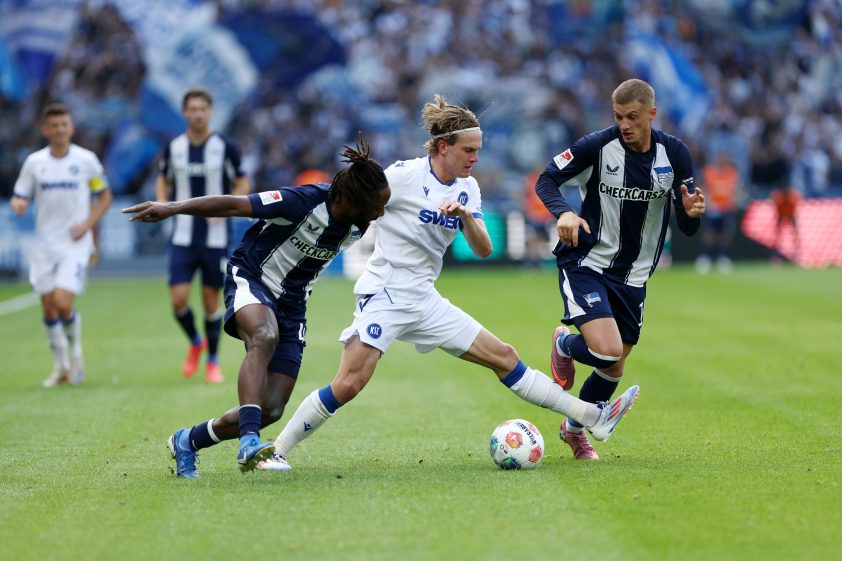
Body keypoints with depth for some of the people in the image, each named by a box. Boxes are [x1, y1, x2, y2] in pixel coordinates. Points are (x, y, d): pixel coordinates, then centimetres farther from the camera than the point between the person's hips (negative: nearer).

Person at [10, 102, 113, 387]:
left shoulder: (86, 160, -2)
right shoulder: (34, 162, 2)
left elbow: (104, 195, 7)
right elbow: (19, 198, 8)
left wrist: (88, 223, -8)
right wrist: (18, 204, -17)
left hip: (75, 243, -3)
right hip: (44, 244, 3)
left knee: (63, 303, -16)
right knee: (49, 308, 4)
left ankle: (75, 350, 12)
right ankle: (60, 366, 21)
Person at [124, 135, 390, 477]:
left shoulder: (358, 228, -5)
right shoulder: (305, 202, -24)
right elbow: (233, 205, -22)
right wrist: (171, 208, -25)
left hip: (291, 305, 6)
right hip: (251, 281, -6)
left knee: (272, 410, -6)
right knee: (265, 337, -42)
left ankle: (187, 442, 15)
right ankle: (249, 440, -50)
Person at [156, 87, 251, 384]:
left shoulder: (226, 148, -5)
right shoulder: (173, 148, 2)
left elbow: (243, 185, 1)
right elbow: (164, 179, 18)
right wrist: (161, 202, -2)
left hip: (215, 237, -2)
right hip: (182, 238, 2)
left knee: (211, 299, 4)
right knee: (178, 299, -9)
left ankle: (213, 361, 20)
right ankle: (195, 343, 21)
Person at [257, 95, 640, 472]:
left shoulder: (467, 189, 7)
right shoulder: (403, 176, -12)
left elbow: (483, 250, 1)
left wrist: (465, 216, -17)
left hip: (424, 300, 7)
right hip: (383, 295, -7)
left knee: (505, 358, 8)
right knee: (349, 384, -22)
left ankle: (591, 417, 12)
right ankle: (274, 452, -13)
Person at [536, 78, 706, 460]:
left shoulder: (674, 154, -5)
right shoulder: (598, 146, -15)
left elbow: (687, 228, -3)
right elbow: (547, 180, -5)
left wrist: (691, 213, -27)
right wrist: (563, 213, -26)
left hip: (633, 275, 4)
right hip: (585, 264, -4)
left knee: (614, 369, 11)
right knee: (607, 350, -23)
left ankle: (574, 428, 39)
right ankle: (564, 345, 14)